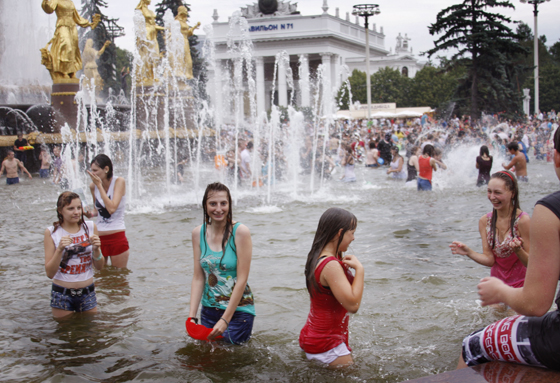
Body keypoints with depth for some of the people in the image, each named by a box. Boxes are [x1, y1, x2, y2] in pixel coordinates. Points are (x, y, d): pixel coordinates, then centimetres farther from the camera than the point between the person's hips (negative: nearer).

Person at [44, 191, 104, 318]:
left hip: (88, 292, 2)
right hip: (62, 294, -2)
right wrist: (60, 249, -21)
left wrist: (96, 249, -14)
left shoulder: (90, 227, 0)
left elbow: (99, 267, 5)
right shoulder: (51, 232, -7)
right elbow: (50, 273, -9)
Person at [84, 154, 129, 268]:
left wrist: (99, 185, -18)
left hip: (117, 238, -4)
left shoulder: (119, 182, -9)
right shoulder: (93, 186, 3)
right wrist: (91, 213, -3)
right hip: (99, 237, 4)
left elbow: (112, 208, -22)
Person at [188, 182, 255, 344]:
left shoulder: (240, 232, -14)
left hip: (238, 310, -4)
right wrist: (191, 316, -10)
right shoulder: (198, 233, -1)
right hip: (209, 309, 4)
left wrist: (225, 320, -17)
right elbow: (198, 278, -1)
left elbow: (242, 279, -15)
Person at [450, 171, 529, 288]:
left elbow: (532, 263, -12)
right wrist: (468, 252, -18)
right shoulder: (485, 221, -1)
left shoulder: (522, 220, -15)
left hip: (521, 285, -4)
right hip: (497, 282, 4)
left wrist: (518, 250, -31)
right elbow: (489, 260, -2)